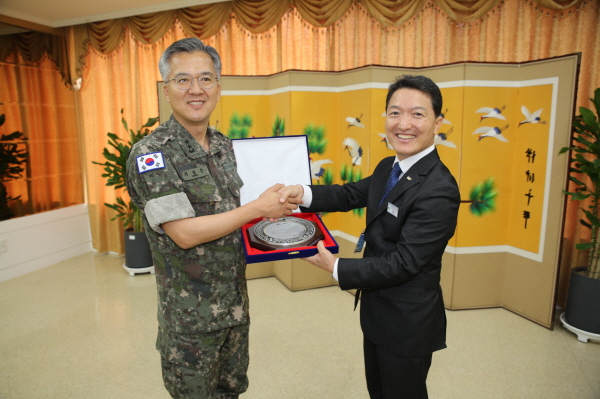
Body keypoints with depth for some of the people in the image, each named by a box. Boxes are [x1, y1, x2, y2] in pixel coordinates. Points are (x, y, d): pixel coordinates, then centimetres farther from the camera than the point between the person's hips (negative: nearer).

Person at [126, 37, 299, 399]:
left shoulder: (226, 146, 3)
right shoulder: (151, 154, -18)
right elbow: (184, 233, -24)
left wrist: (278, 205, -1)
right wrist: (259, 208, -20)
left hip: (236, 299, 6)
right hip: (190, 311, -6)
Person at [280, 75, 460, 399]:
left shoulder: (439, 191, -28)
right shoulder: (387, 168, 1)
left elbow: (404, 263, -28)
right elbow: (350, 195, 1)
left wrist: (336, 268, -22)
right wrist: (302, 193, -18)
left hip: (408, 324, -8)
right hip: (376, 311, 8)